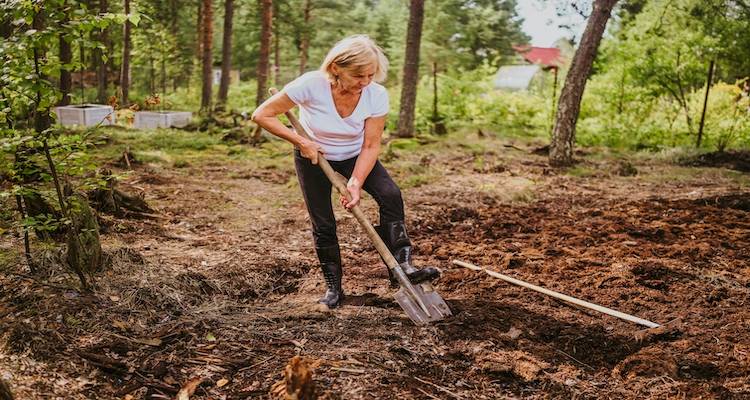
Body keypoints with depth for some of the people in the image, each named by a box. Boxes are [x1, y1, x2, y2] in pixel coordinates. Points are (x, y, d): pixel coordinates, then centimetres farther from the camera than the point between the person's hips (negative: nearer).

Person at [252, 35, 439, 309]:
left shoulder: (377, 95, -26)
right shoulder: (311, 85, -33)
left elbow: (370, 147, -18)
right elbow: (262, 115, -25)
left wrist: (355, 183, -29)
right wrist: (301, 142, -27)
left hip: (355, 157, 2)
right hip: (313, 158, -1)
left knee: (390, 195, -22)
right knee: (323, 225, 0)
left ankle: (402, 266, -20)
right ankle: (333, 287, 17)